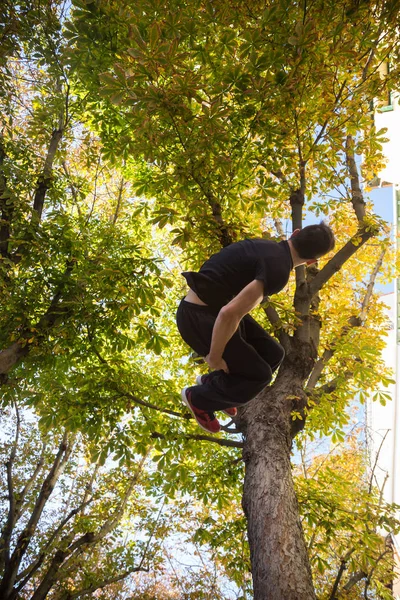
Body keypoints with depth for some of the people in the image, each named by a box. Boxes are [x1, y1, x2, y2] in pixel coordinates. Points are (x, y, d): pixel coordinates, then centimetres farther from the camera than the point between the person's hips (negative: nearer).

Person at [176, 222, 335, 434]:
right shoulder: (278, 270, -23)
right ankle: (198, 397, 17)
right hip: (198, 315, -9)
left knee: (272, 354, 10)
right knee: (258, 375, -4)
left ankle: (212, 381, 28)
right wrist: (214, 357, -16)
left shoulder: (268, 247, 6)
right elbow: (229, 314, -30)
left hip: (215, 305, 9)